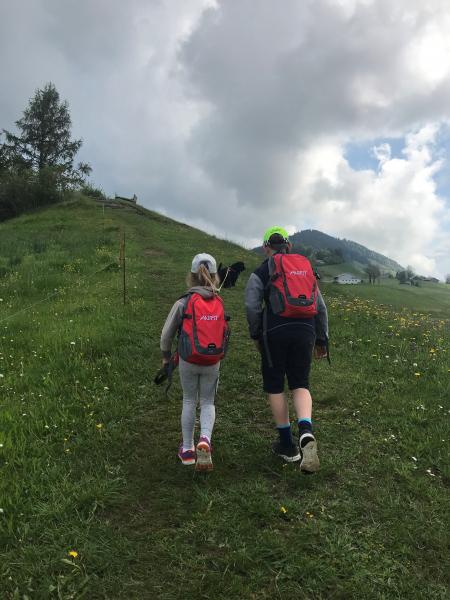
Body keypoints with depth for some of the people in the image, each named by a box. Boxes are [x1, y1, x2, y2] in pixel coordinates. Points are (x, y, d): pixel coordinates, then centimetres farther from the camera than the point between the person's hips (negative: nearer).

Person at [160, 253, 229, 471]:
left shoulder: (184, 302, -9)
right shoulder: (220, 303, -3)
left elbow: (167, 333, -4)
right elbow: (224, 333, 3)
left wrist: (166, 356, 13)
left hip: (188, 362, -1)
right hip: (213, 363, 1)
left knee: (189, 401, 16)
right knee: (208, 403, 14)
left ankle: (187, 449, 25)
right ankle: (205, 440, -10)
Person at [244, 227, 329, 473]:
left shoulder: (261, 272, 4)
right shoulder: (306, 268, 17)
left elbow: (251, 306, -9)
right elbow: (321, 307, 14)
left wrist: (255, 335, 5)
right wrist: (322, 340, 20)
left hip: (275, 332, -3)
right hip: (305, 331, 4)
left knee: (275, 386, 11)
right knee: (300, 385, 13)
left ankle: (287, 445, 19)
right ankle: (306, 432, -14)